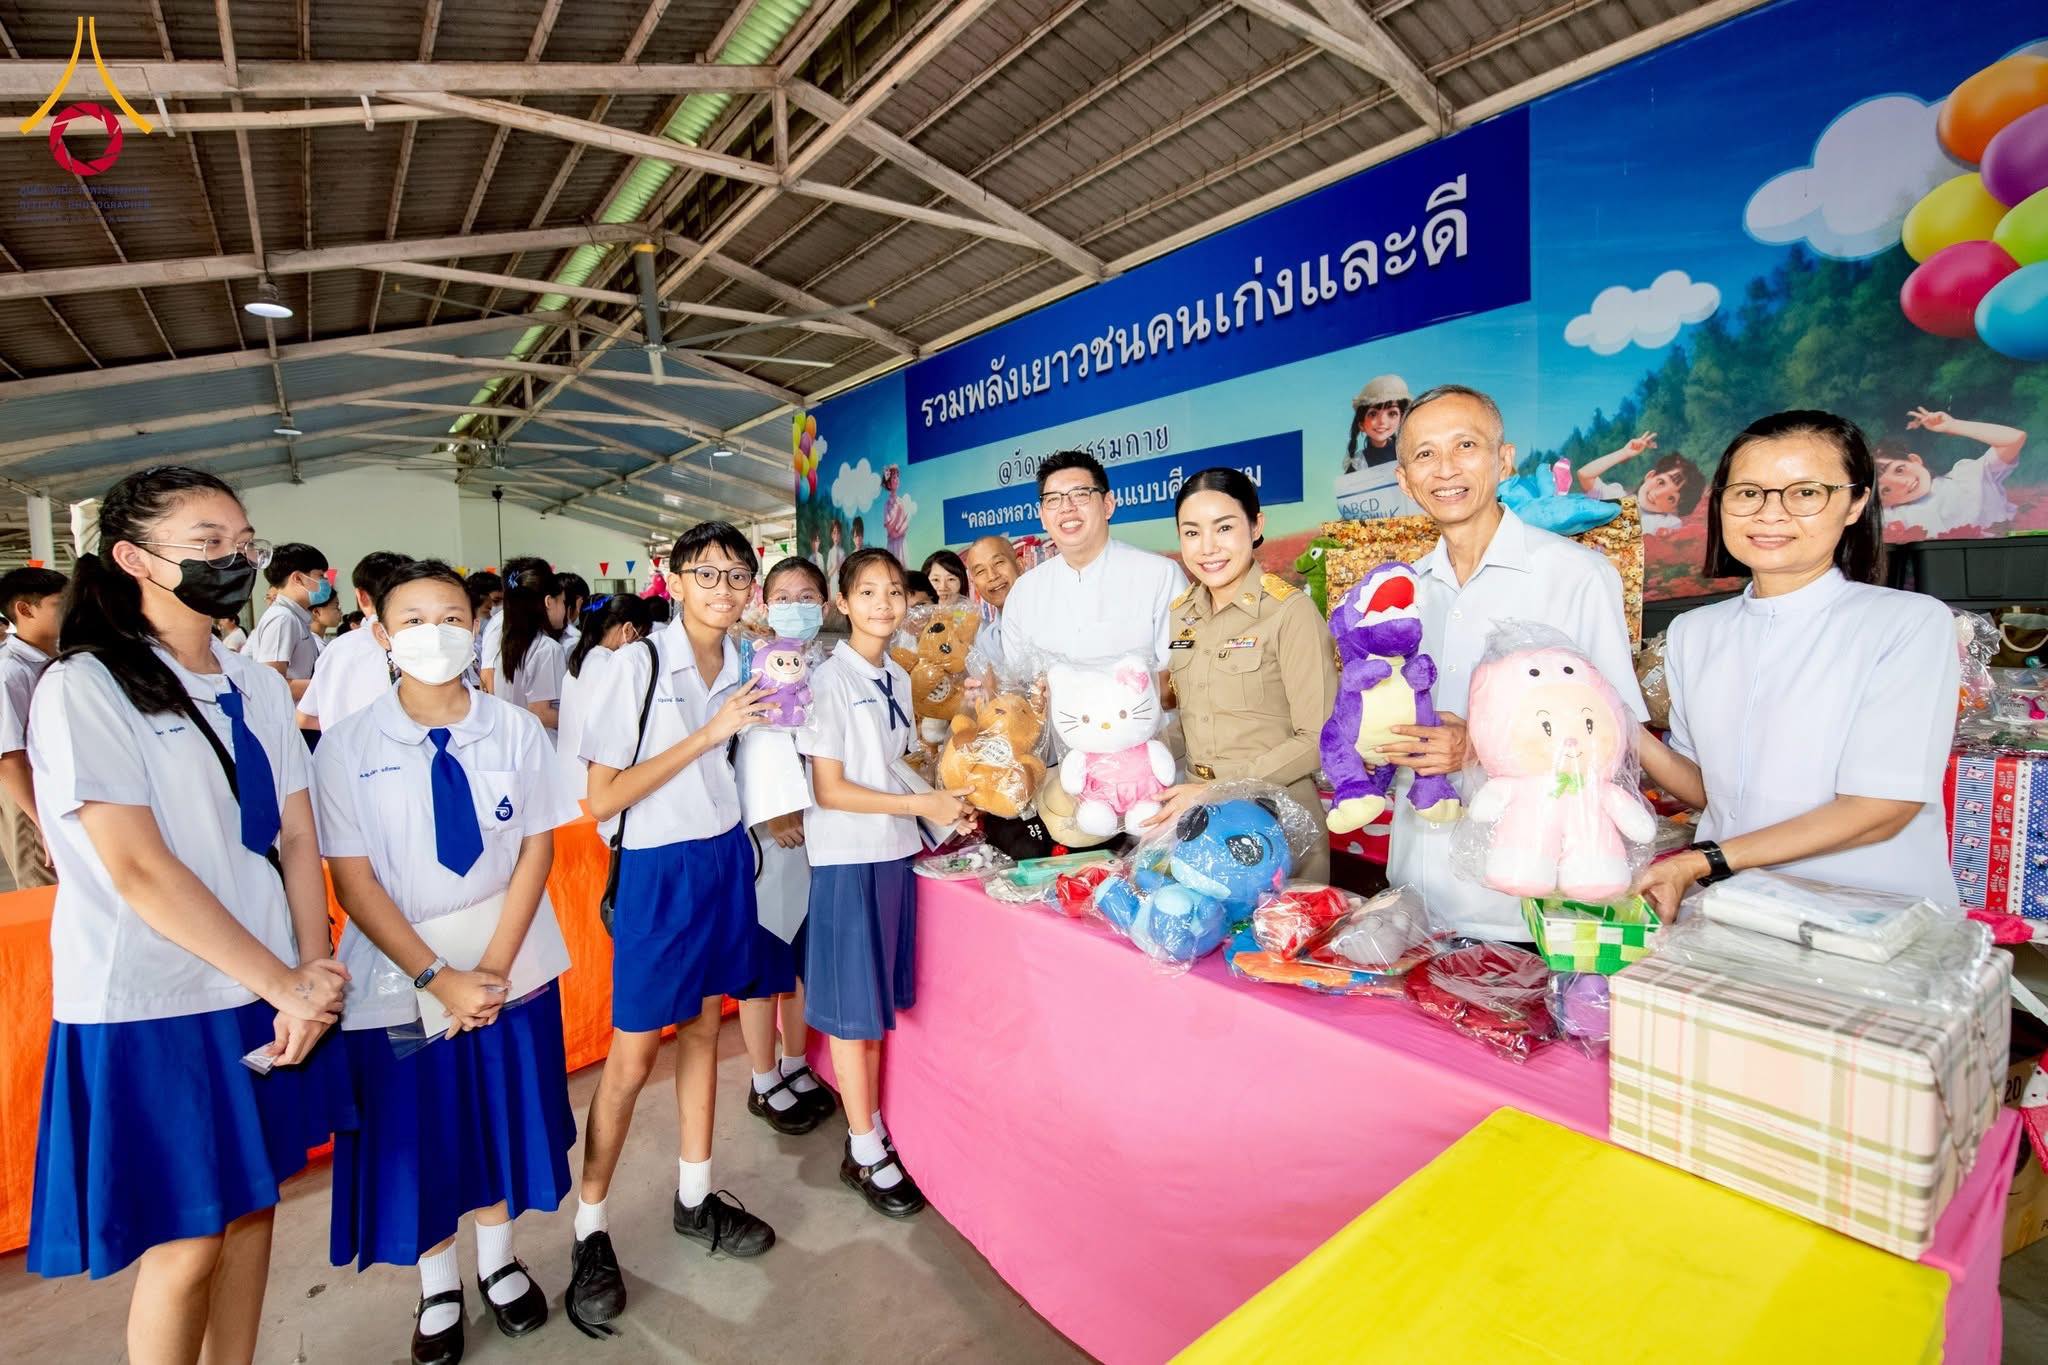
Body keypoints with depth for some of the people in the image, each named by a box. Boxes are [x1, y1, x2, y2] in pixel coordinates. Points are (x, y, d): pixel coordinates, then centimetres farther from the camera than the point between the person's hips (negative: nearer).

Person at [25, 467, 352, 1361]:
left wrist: (310, 971, -8)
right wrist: (284, 983, -16)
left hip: (265, 995, 5)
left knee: (250, 1205, 16)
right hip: (151, 1009, -5)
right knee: (184, 1245, 6)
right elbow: (139, 870, -17)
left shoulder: (258, 685, 7)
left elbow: (298, 839, 4)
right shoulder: (84, 688, -10)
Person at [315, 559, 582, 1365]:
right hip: (399, 975, -1)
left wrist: (493, 964, -13)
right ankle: (438, 1288, 39)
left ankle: (499, 1260, 42)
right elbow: (353, 880, -9)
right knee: (417, 1134, 14)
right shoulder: (348, 746, -9)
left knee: (503, 1117, 16)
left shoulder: (516, 730, -6)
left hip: (511, 964, 1)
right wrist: (437, 977, -15)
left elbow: (537, 849, -5)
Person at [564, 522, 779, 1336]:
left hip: (725, 858, 6)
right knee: (632, 1056, 4)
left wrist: (763, 720, -2)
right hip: (660, 869, -5)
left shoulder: (743, 667, 3)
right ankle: (590, 1230, 25)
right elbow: (601, 799, -17)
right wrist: (705, 734, -21)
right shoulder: (637, 666, -15)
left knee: (703, 1027, 17)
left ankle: (695, 1197, 34)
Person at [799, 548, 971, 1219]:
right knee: (852, 1008, 6)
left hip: (895, 853, 6)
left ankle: (870, 1128, 32)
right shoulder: (829, 679, -13)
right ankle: (865, 1152, 22)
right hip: (847, 859, -6)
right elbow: (828, 789, -16)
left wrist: (948, 798, 5)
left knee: (879, 1001, 16)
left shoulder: (897, 678, 8)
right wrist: (921, 804, -18)